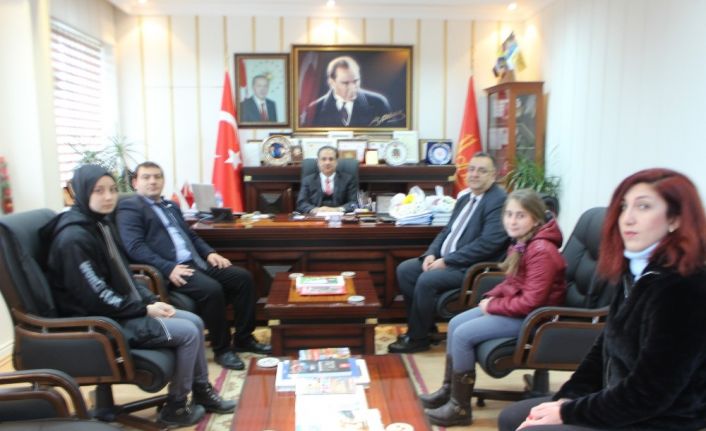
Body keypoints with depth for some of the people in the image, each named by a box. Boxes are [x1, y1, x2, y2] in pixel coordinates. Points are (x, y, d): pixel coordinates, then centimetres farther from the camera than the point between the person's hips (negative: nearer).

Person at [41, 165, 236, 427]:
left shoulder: (102, 223, 7)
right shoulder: (74, 238, -23)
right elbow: (97, 299, -23)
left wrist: (151, 300, 0)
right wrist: (145, 309, -14)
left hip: (120, 310, 9)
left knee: (195, 321, 7)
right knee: (188, 333, -12)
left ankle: (201, 391, 23)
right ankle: (175, 407, 7)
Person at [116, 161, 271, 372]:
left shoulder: (171, 206, 25)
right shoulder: (130, 207, 0)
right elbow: (134, 247, -13)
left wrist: (209, 252, 7)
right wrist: (168, 268, -24)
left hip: (197, 261, 8)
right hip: (171, 269, -8)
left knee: (243, 277, -7)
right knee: (212, 289, -31)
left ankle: (243, 339, 4)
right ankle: (222, 348, -11)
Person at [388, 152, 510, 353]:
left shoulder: (499, 201, -14)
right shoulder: (465, 198, 14)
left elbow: (488, 243, -24)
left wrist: (446, 261, -20)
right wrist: (431, 254, -2)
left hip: (472, 267, -9)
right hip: (446, 259, 9)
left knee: (426, 281, -26)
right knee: (404, 270, 0)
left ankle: (418, 338, -6)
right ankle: (424, 325, 9)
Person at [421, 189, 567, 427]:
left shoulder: (541, 250, -25)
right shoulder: (522, 242, 6)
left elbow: (530, 302, -28)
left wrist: (492, 306, -17)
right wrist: (491, 296, 1)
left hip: (531, 317, -10)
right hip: (514, 305, 10)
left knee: (463, 335, -16)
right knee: (455, 323, 6)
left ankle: (460, 407, -3)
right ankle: (449, 388, 18)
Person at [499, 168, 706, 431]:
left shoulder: (683, 289, -24)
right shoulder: (635, 273, 5)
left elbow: (647, 394, -24)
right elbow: (605, 348, 11)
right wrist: (565, 400, 0)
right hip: (621, 408, 9)